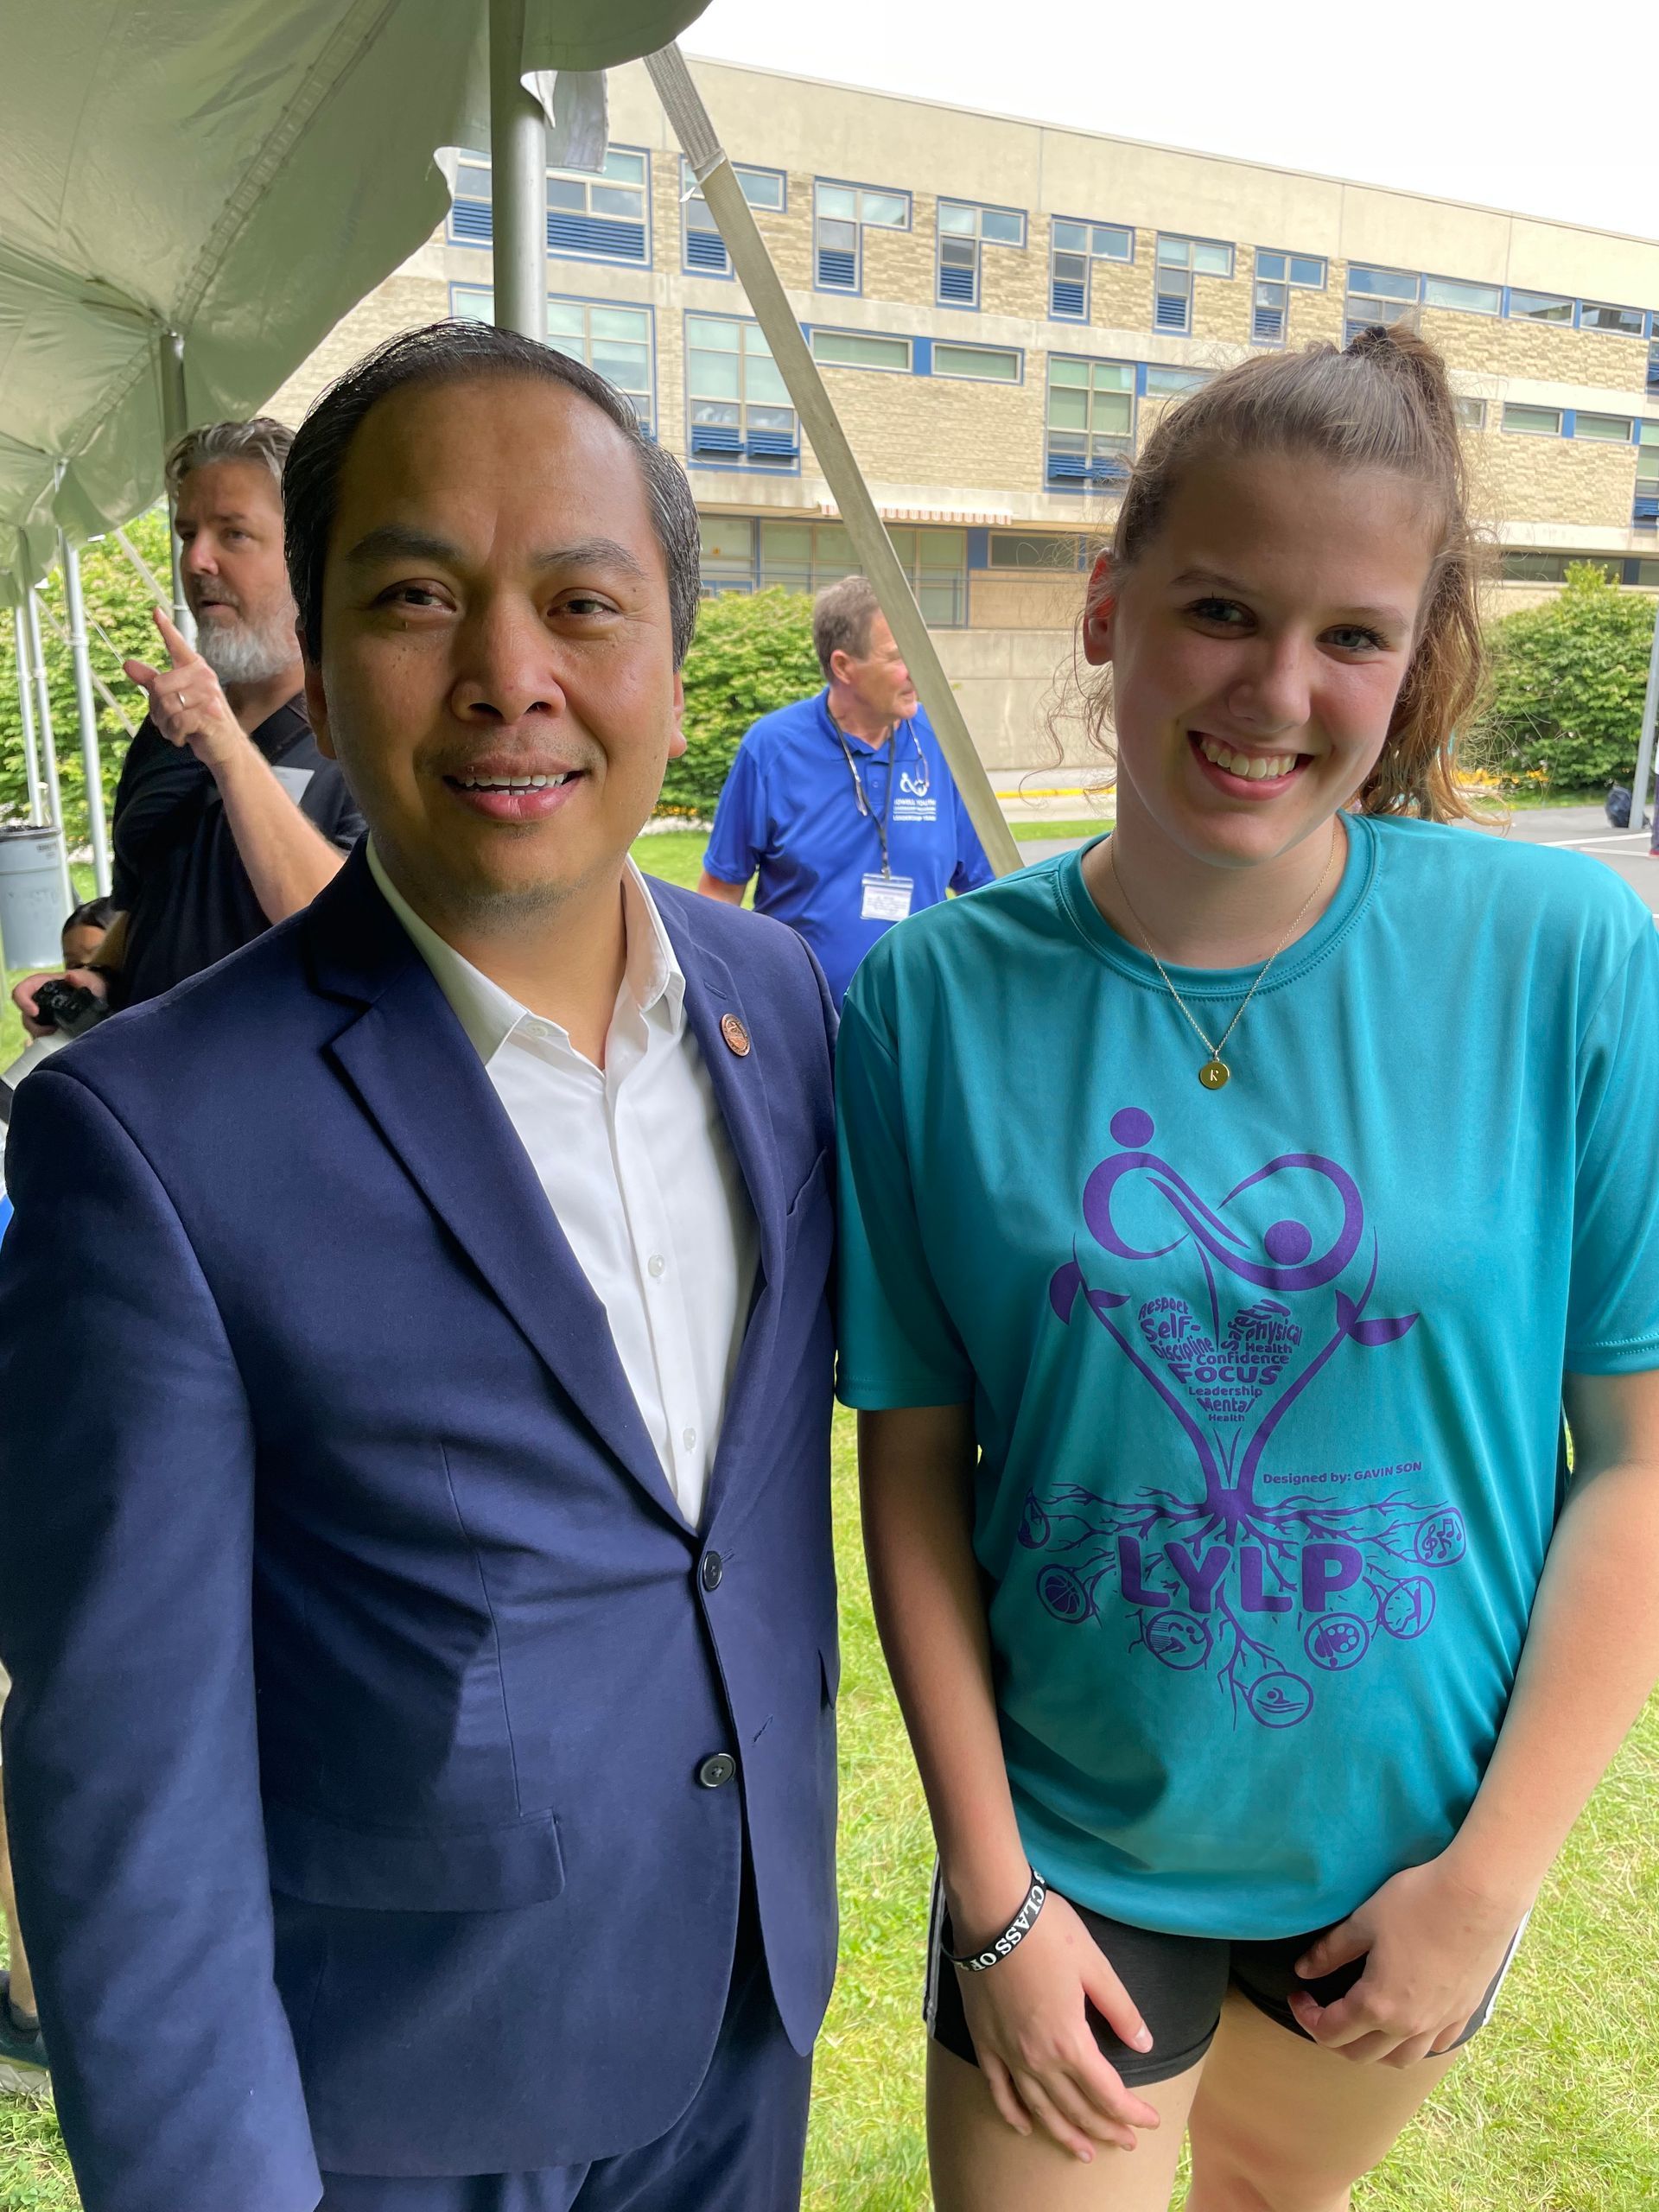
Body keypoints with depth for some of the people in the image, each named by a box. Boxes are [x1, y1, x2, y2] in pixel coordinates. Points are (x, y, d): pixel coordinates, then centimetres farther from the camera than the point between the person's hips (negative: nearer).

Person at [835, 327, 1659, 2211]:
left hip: (1419, 1842, 2)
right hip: (1075, 1842, -1)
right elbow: (914, 1460, -9)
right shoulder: (935, 1000, -14)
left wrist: (1495, 1871, -9)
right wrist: (989, 1893, -8)